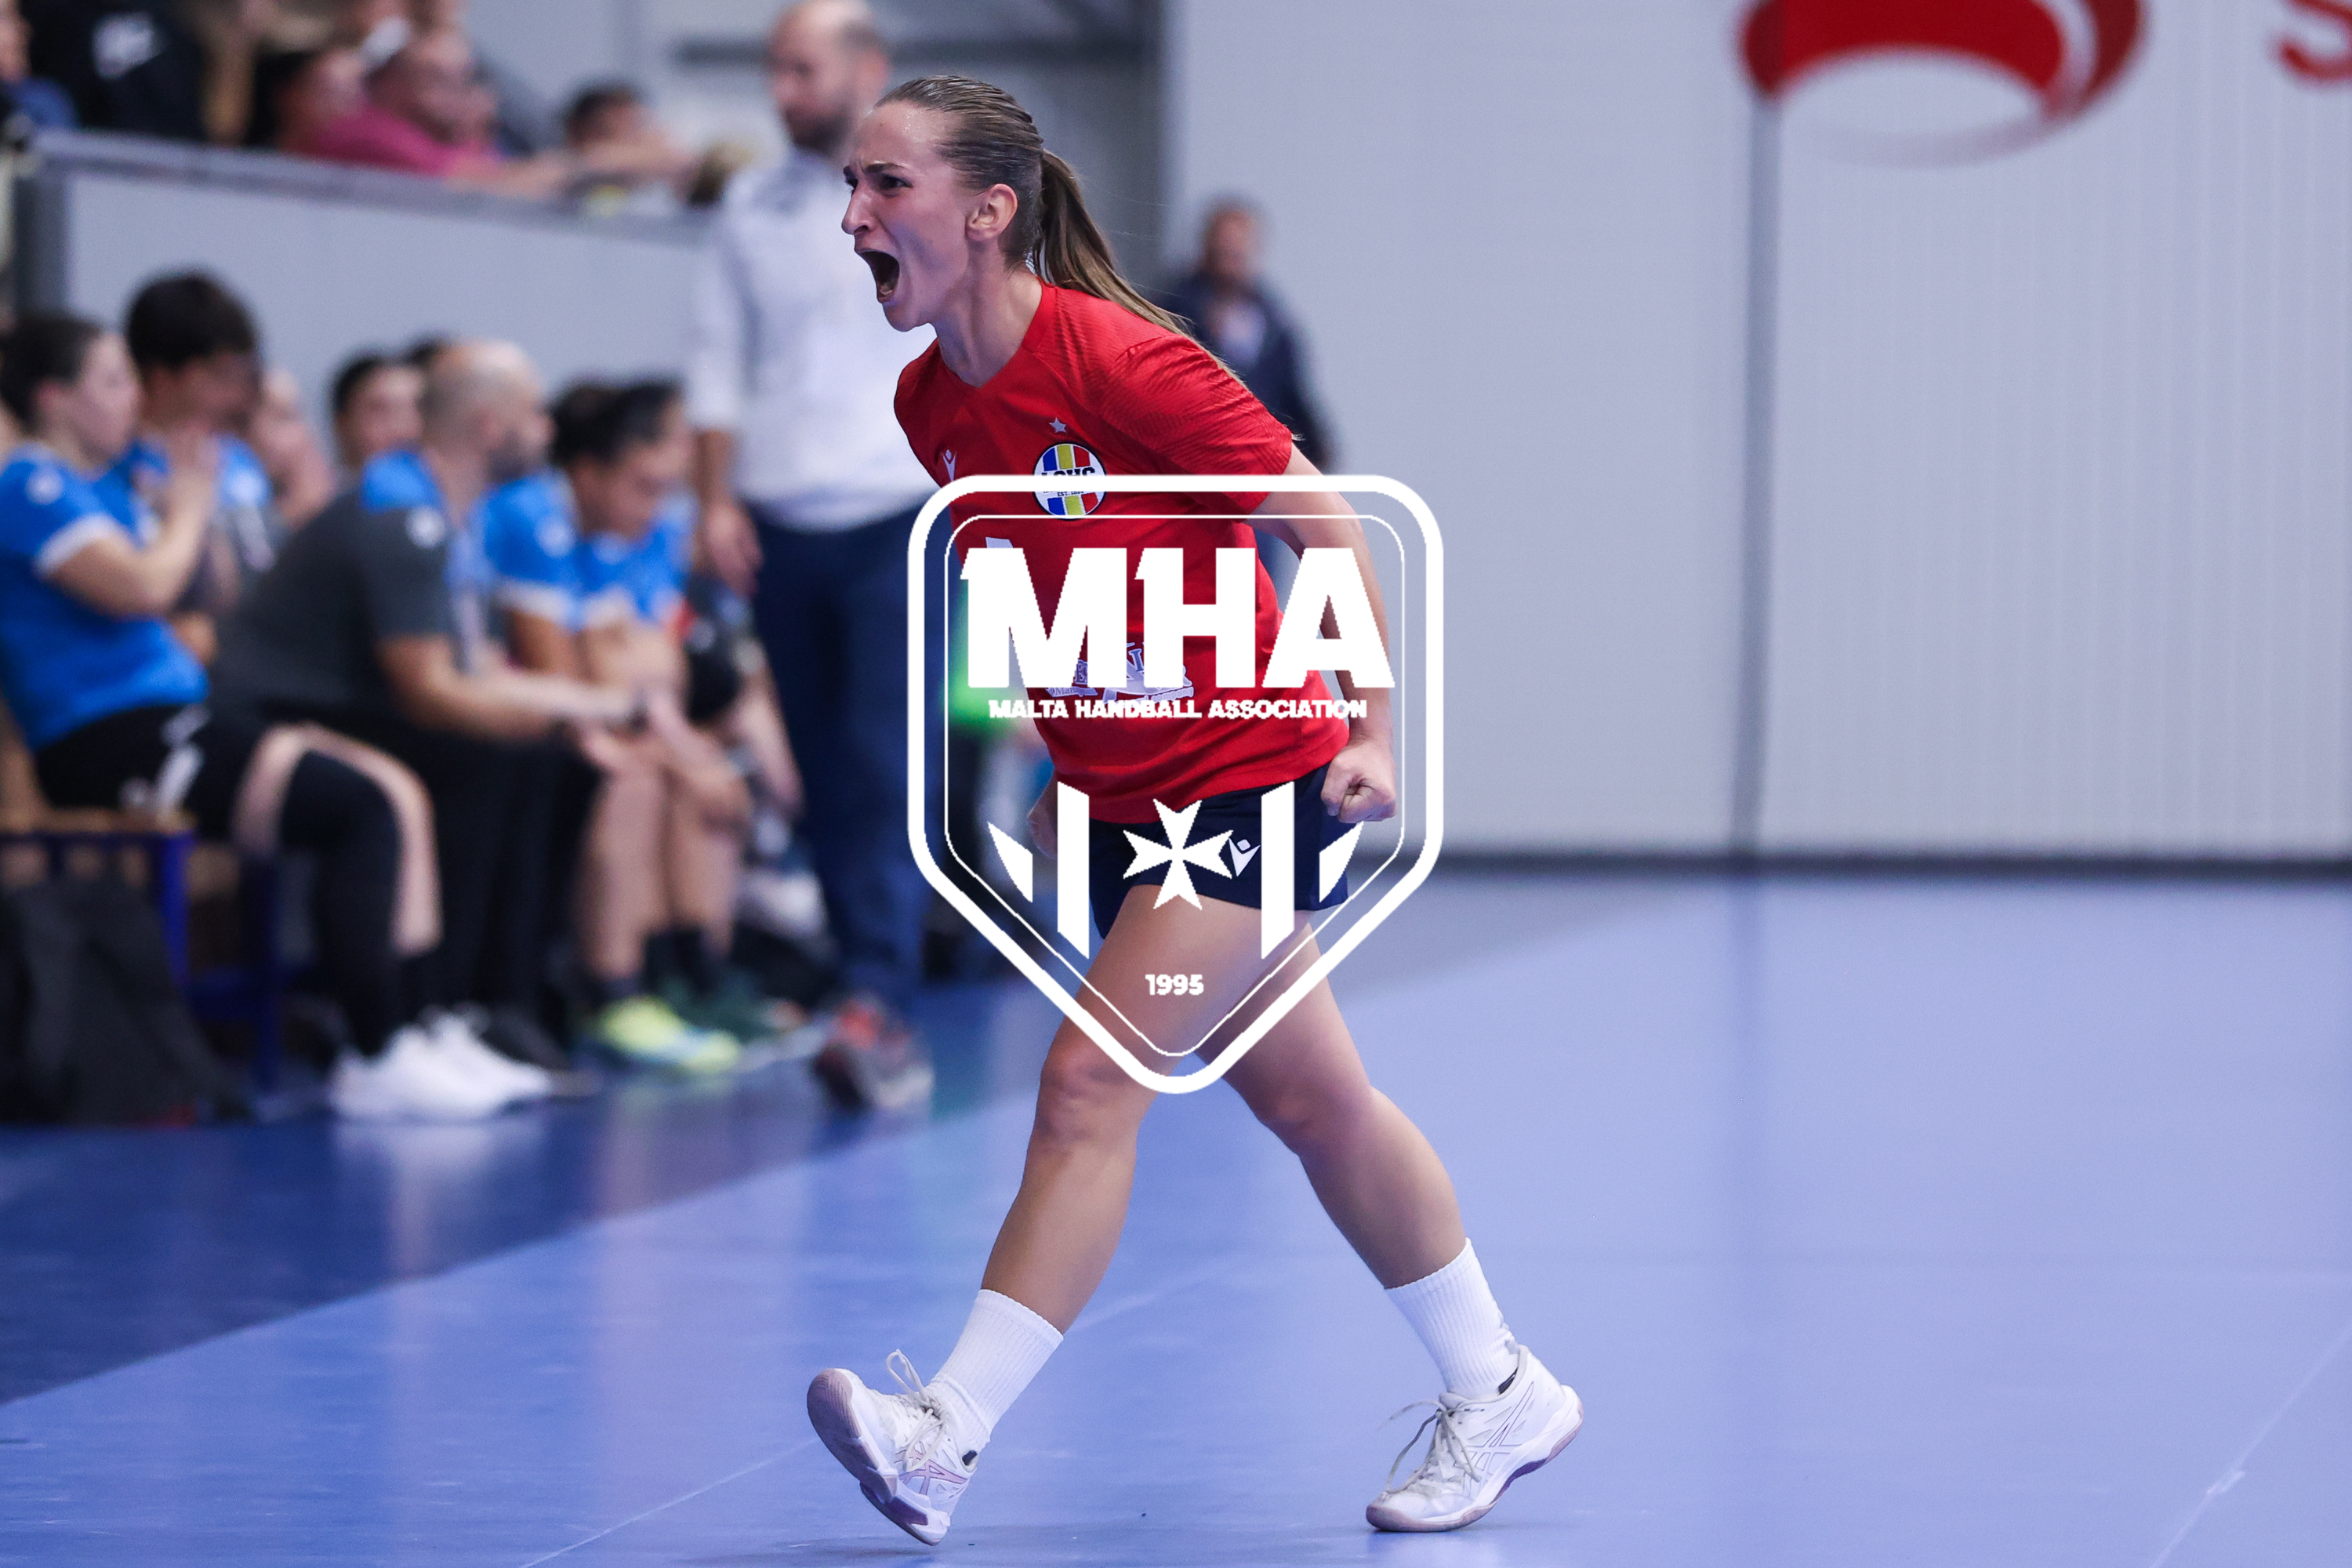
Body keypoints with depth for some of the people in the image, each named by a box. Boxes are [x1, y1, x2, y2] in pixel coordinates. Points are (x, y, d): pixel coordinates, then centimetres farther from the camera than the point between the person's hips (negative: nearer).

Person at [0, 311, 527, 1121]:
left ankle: (414, 1028, -8)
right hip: (107, 742, -11)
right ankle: (375, 1056, -19)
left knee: (397, 792, -1)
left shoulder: (94, 489, 23)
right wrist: (189, 510, -3)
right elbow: (139, 589, -21)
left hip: (172, 719, 11)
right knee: (360, 808, -21)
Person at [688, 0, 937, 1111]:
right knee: (825, 777, 5)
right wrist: (716, 500, 1)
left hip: (897, 519, -4)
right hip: (782, 524, 4)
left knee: (885, 763, -15)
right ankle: (882, 1014, 11)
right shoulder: (754, 208, 10)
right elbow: (718, 362, 11)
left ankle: (878, 1006, -20)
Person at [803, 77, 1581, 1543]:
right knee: (1314, 1103, 15)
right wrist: (1068, 773, 15)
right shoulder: (929, 403, 1)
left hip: (1254, 776, -8)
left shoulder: (1124, 362, -21)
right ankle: (1503, 1394, 29)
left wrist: (1377, 729, -12)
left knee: (1090, 1083, -17)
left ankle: (946, 1437, -21)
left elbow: (1327, 524, -13)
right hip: (1124, 801, 8)